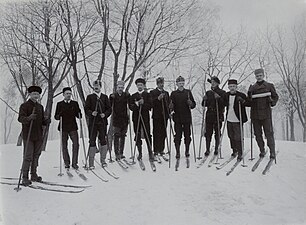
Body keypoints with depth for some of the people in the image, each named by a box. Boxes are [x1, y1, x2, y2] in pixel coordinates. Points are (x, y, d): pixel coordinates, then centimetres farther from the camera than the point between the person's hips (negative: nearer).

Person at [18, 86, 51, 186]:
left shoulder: (40, 106, 16)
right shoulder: (24, 105, -3)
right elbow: (20, 118, -15)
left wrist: (46, 121, -3)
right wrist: (29, 118, -35)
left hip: (38, 136, 6)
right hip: (28, 135, -6)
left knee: (36, 156, 12)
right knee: (28, 157, -6)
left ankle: (34, 175, 23)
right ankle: (25, 177, 4)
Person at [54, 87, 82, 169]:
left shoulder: (75, 103, 9)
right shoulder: (59, 104, 6)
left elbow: (78, 115, 9)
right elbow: (56, 116, 5)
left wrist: (79, 115, -13)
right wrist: (59, 116, -17)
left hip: (73, 127, 1)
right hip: (63, 127, 0)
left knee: (76, 144, -8)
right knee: (64, 146, 4)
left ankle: (74, 163, 4)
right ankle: (67, 163, 17)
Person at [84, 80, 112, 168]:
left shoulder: (105, 97, 12)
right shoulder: (90, 97, 8)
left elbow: (109, 109, 10)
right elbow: (86, 109, 3)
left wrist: (105, 114, -8)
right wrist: (91, 113, -16)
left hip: (103, 122, 1)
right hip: (92, 122, -1)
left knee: (103, 141, 3)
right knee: (92, 141, -2)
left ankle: (103, 160, 17)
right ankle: (91, 162, 4)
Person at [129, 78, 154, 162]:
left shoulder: (147, 95, 7)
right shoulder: (133, 96, 13)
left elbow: (149, 106, -4)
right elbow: (131, 107, 1)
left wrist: (142, 104, -17)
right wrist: (137, 103, -14)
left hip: (145, 118, -2)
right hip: (136, 118, 2)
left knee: (147, 135, -5)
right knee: (137, 136, 4)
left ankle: (150, 153, 0)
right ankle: (140, 153, 15)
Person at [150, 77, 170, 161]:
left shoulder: (166, 93, 19)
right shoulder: (153, 92, 3)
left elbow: (168, 104, 18)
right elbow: (151, 103, -10)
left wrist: (169, 112, 1)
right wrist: (158, 98, -23)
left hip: (165, 116, 5)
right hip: (157, 116, -5)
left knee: (163, 134, 6)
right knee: (156, 134, -5)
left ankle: (161, 151, 15)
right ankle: (156, 152, -1)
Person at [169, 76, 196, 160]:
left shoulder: (188, 92, 7)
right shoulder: (173, 93, 5)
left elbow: (194, 105, 5)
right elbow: (171, 106, 4)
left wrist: (191, 104, -16)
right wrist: (171, 107, -18)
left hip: (187, 118, 1)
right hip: (177, 118, -1)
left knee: (187, 135, 6)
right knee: (178, 135, -1)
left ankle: (187, 151, 21)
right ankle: (177, 152, 8)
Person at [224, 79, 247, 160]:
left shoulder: (241, 95, -9)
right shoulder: (226, 95, 6)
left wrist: (242, 101, -29)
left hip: (237, 120, -5)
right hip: (229, 120, 5)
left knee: (238, 137, -4)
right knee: (231, 136, 16)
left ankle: (240, 154, 9)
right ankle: (234, 150, 34)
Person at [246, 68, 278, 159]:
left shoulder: (269, 86, 6)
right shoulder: (252, 87, 13)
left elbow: (275, 97, 9)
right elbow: (249, 103, 13)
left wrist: (272, 102, -11)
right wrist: (249, 98, -9)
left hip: (266, 113, -3)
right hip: (255, 114, 3)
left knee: (269, 133, -5)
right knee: (257, 134, 6)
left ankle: (272, 152, 2)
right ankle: (262, 151, 18)